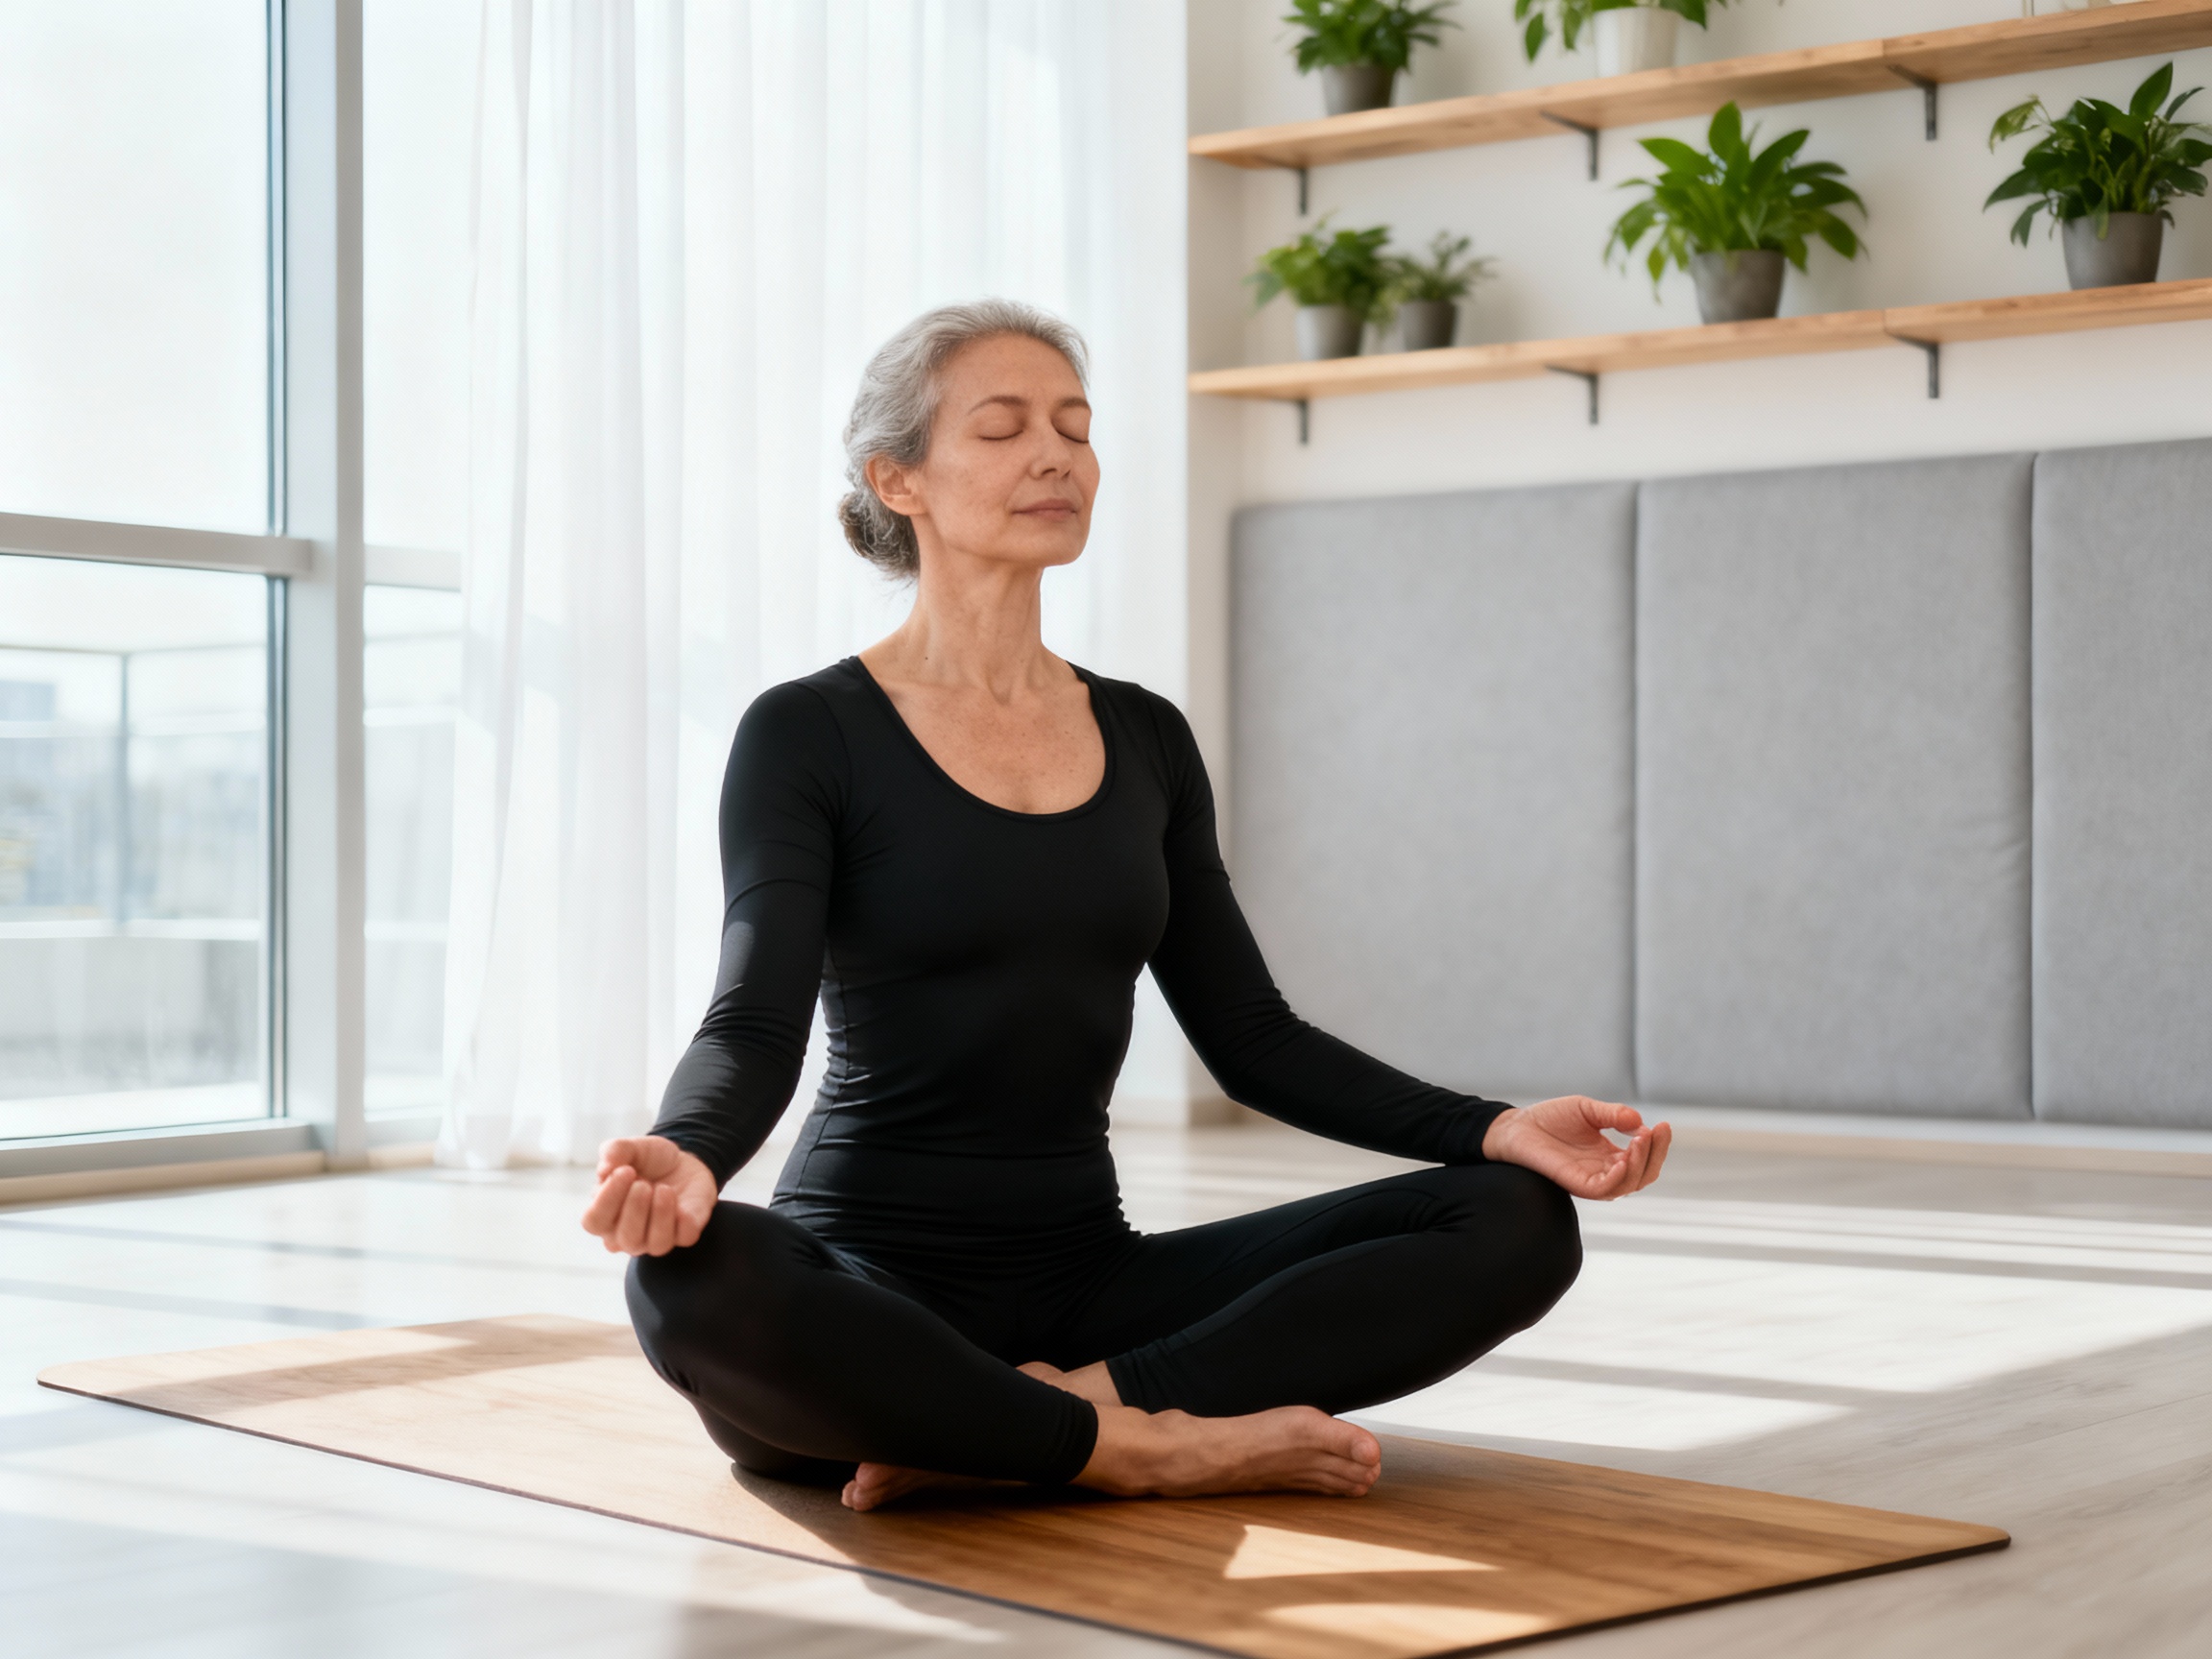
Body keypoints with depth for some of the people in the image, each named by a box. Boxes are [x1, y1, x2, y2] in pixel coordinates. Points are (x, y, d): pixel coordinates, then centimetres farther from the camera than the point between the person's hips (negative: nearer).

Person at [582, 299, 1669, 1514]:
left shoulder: (1145, 739, 12)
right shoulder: (808, 735, -4)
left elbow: (1253, 1039, 11)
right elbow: (756, 1022, -15)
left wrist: (1498, 1130, -4)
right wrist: (682, 1158, -39)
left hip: (1084, 1280, 5)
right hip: (864, 1300, -5)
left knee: (1517, 1222, -12)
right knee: (692, 1278, -40)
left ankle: (1046, 1411, -20)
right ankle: (1143, 1446, -22)